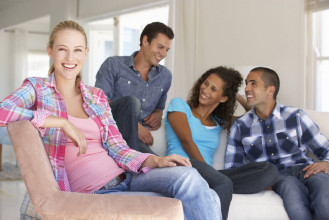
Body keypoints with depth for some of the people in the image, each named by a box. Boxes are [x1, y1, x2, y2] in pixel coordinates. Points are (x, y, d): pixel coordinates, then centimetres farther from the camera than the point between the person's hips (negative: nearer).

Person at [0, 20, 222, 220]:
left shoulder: (96, 96, 18)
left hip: (124, 177, 5)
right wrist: (61, 122, -17)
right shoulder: (37, 88, 4)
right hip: (89, 193, -5)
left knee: (188, 176, -26)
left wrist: (156, 160, -10)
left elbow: (118, 149, 10)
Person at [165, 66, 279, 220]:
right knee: (223, 184, -39)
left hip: (207, 177, 6)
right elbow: (187, 141, -2)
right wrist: (206, 167, -12)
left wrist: (242, 99, 24)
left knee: (270, 170, -17)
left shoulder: (219, 122, 27)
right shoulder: (179, 105, 12)